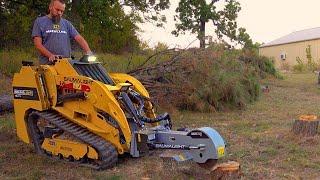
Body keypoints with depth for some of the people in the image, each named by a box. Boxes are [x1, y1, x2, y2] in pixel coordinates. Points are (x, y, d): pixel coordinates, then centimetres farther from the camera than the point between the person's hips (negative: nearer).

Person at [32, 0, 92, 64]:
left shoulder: (66, 23, 15)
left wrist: (88, 52, -12)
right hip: (47, 64, -2)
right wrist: (50, 55, -17)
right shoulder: (39, 21, 7)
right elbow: (38, 44, -1)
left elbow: (79, 38, 6)